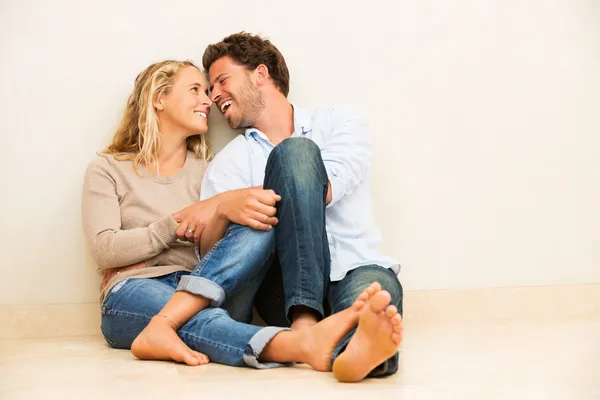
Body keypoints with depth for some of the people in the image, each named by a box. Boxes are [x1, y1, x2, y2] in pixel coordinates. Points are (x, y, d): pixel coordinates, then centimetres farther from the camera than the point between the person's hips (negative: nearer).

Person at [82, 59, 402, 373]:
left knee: (260, 224, -26)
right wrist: (177, 224, -12)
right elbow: (104, 250, -4)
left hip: (199, 291, 4)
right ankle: (304, 344, -68)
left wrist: (223, 208, -17)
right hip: (131, 295, -3)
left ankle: (161, 329, -44)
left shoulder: (206, 169, 21)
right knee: (203, 321, -39)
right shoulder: (108, 169, 11)